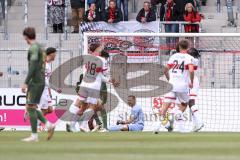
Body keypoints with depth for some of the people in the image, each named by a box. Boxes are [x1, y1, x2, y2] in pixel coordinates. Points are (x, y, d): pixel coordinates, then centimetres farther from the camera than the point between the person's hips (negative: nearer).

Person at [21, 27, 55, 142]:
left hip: (35, 82, -9)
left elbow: (33, 66, -22)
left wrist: (26, 83, -22)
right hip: (41, 82, 10)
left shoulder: (33, 48, -13)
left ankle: (34, 136, -6)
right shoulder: (40, 48, 18)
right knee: (30, 108, 12)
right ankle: (49, 125, 3)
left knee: (31, 107, -6)